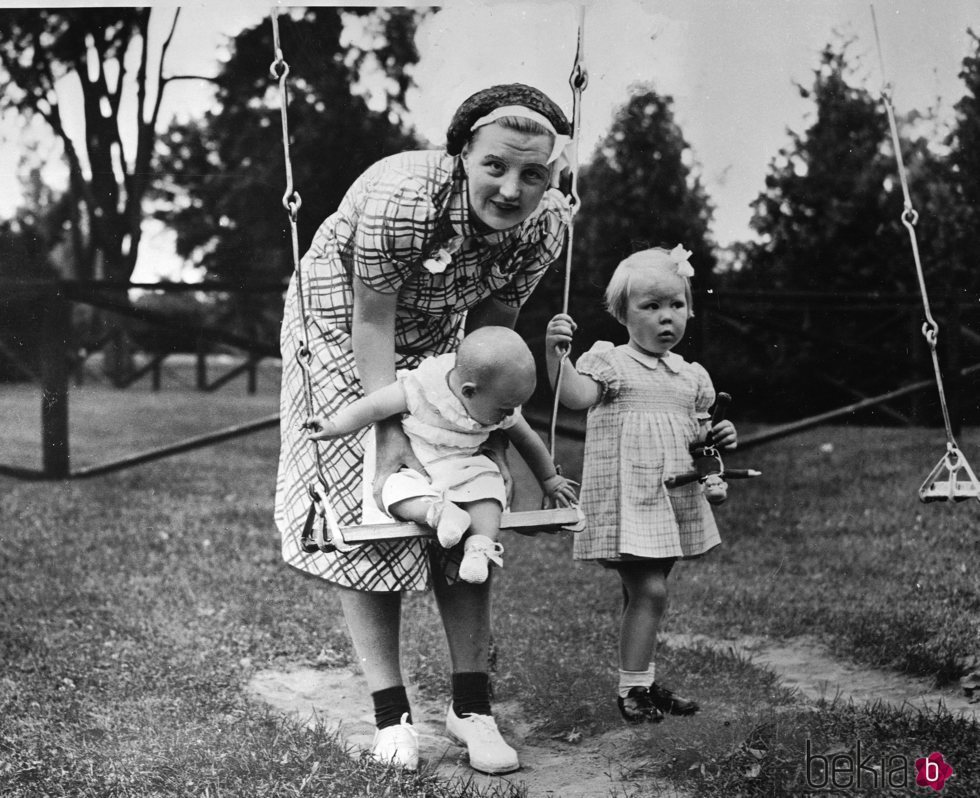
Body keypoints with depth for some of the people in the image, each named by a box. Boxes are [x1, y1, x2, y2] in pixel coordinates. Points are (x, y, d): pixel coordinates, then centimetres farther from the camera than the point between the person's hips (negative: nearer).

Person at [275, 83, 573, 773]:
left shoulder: (546, 224, -22)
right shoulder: (402, 199, -38)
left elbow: (492, 326, -12)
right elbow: (372, 324, -30)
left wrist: (491, 433, -16)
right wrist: (389, 433, -32)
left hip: (436, 345, 4)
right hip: (344, 328, -4)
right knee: (369, 506, -7)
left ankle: (471, 706, 8)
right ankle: (391, 712, 2)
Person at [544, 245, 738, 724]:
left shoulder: (692, 376, 13)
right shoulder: (609, 361, -5)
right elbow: (575, 396, -23)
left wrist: (717, 437, -1)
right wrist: (556, 354, -39)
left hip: (675, 501, 6)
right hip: (625, 500, -6)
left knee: (645, 594, 14)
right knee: (649, 591, -12)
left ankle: (644, 683, 24)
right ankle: (631, 688, 0)